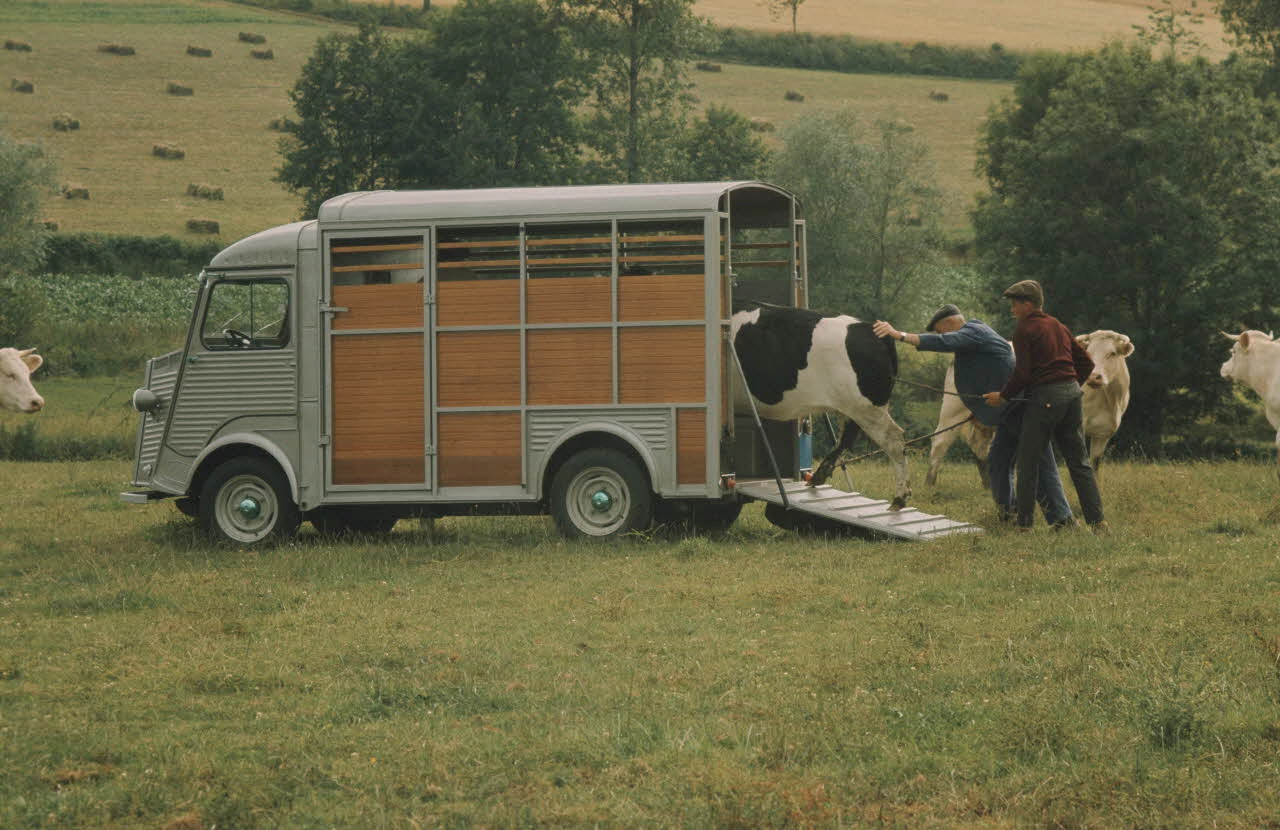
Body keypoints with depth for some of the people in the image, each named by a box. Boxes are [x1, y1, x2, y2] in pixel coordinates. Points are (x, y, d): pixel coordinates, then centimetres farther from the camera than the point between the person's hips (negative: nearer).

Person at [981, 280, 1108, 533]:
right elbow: (1086, 362, 19)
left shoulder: (1024, 330, -4)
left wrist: (1003, 396, 0)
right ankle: (1097, 520, 2)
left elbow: (1022, 373, -12)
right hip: (1072, 392, 7)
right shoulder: (1059, 327, 18)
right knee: (1079, 462, 8)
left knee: (1028, 463, 2)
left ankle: (1025, 523, 1)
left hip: (1045, 397, -7)